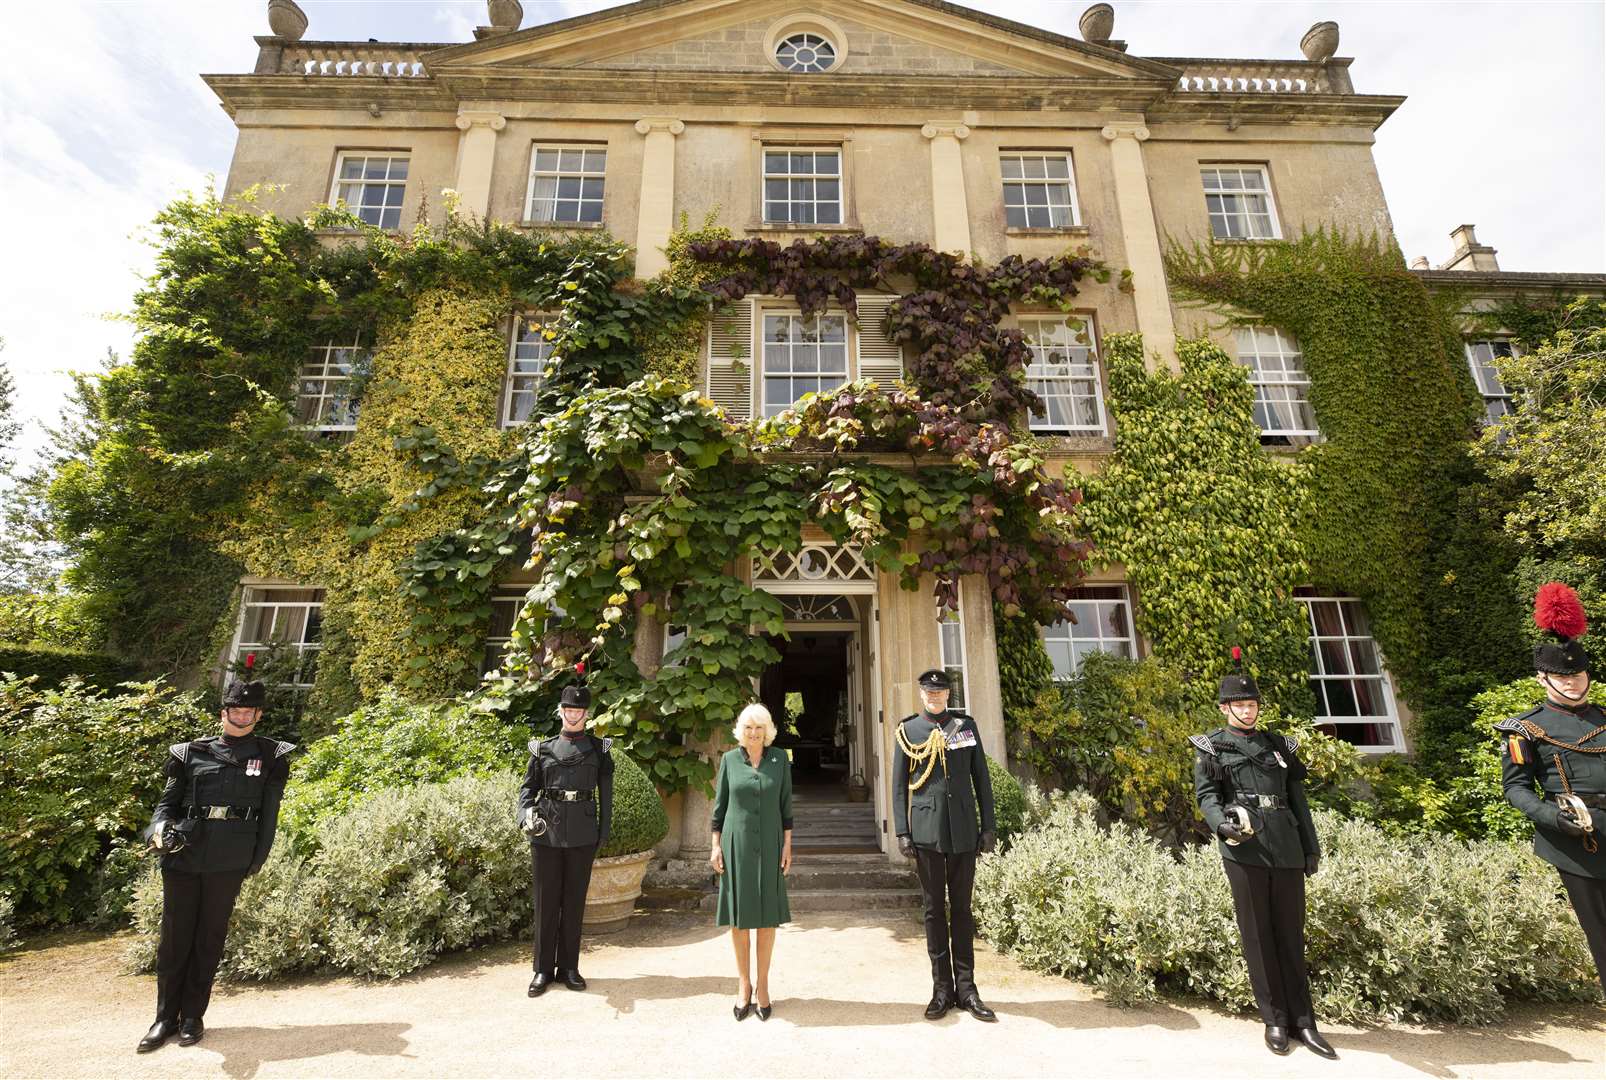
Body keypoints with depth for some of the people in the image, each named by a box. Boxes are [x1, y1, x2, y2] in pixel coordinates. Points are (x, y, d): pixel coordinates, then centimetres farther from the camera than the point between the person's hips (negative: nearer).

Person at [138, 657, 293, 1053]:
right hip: (183, 857, 2)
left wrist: (257, 859, 2)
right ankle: (165, 1017, 25)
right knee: (175, 936, 9)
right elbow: (167, 801, 9)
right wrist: (161, 829, -11)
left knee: (210, 938, 8)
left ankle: (193, 1016, 22)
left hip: (228, 862, -1)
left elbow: (269, 813, 4)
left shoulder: (269, 757, 3)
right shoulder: (191, 753, 7)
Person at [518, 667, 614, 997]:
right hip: (546, 833, 0)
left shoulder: (599, 749, 3)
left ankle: (568, 968, 24)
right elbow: (527, 787, 4)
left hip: (582, 835, 0)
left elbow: (606, 795, 3)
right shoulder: (543, 748, 5)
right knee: (546, 902, 8)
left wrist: (604, 833, -1)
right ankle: (543, 969, 23)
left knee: (574, 901, 10)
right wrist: (526, 814, -15)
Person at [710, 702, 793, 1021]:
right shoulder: (729, 759, -1)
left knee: (768, 916, 6)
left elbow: (785, 805, 3)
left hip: (769, 845, 0)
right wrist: (715, 845, 1)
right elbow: (719, 805, 4)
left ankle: (762, 984, 20)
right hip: (736, 844, 0)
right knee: (738, 915, 7)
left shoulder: (779, 759, 0)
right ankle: (743, 984, 22)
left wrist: (787, 845, 0)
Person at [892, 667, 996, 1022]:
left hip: (964, 831, 1)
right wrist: (902, 832, -3)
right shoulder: (907, 731, 1)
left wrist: (989, 825, 3)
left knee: (962, 908, 10)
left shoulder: (966, 725, 5)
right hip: (927, 831, -1)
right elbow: (899, 785, 1)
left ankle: (966, 988, 20)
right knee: (935, 910, 8)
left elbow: (981, 778, 7)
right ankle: (942, 989, 19)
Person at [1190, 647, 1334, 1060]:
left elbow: (1297, 800, 16)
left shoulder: (1279, 744, 14)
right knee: (1258, 936, 5)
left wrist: (1311, 847, 13)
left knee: (1291, 934, 9)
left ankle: (1303, 1021, 20)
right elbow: (1206, 795, -5)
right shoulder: (1210, 748, 2)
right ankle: (1274, 1020, 16)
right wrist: (1222, 824, -24)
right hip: (1244, 850, -3)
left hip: (1286, 850, 4)